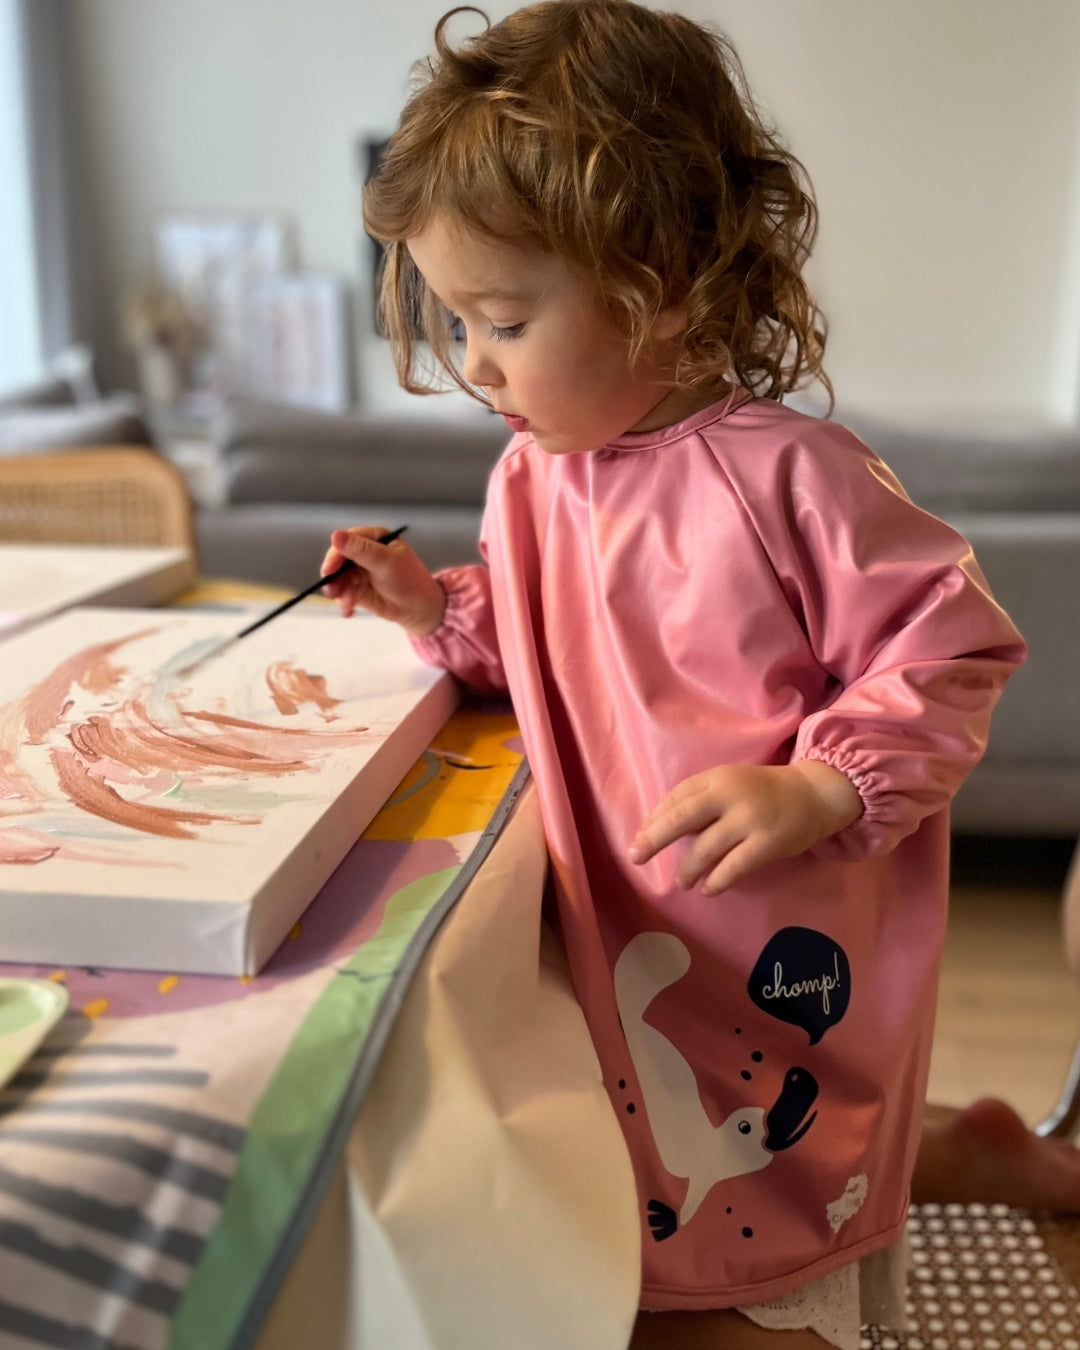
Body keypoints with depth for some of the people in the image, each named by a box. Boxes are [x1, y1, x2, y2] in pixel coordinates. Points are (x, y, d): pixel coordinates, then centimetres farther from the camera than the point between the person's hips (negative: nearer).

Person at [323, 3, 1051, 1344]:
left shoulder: (786, 474, -22)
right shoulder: (532, 476, 0)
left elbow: (952, 650, -16)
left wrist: (820, 792, -27)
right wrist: (438, 608, -1)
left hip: (780, 960, -7)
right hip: (621, 931, 8)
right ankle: (969, 1147, 35)